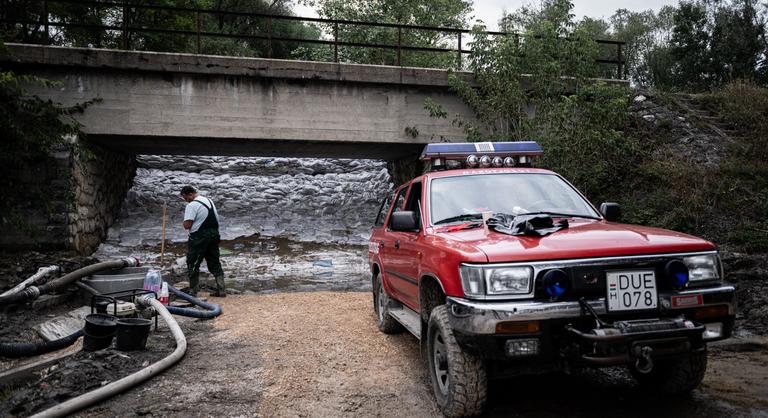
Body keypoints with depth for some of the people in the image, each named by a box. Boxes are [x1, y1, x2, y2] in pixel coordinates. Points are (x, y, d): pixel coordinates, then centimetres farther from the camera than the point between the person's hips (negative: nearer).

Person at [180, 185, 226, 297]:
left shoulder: (191, 205, -13)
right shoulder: (210, 201, 13)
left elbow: (187, 225, -18)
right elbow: (216, 219, 19)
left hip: (199, 238, -8)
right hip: (214, 234, 8)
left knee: (192, 265, 4)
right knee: (215, 263, 13)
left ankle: (193, 292, 7)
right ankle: (221, 290, 12)